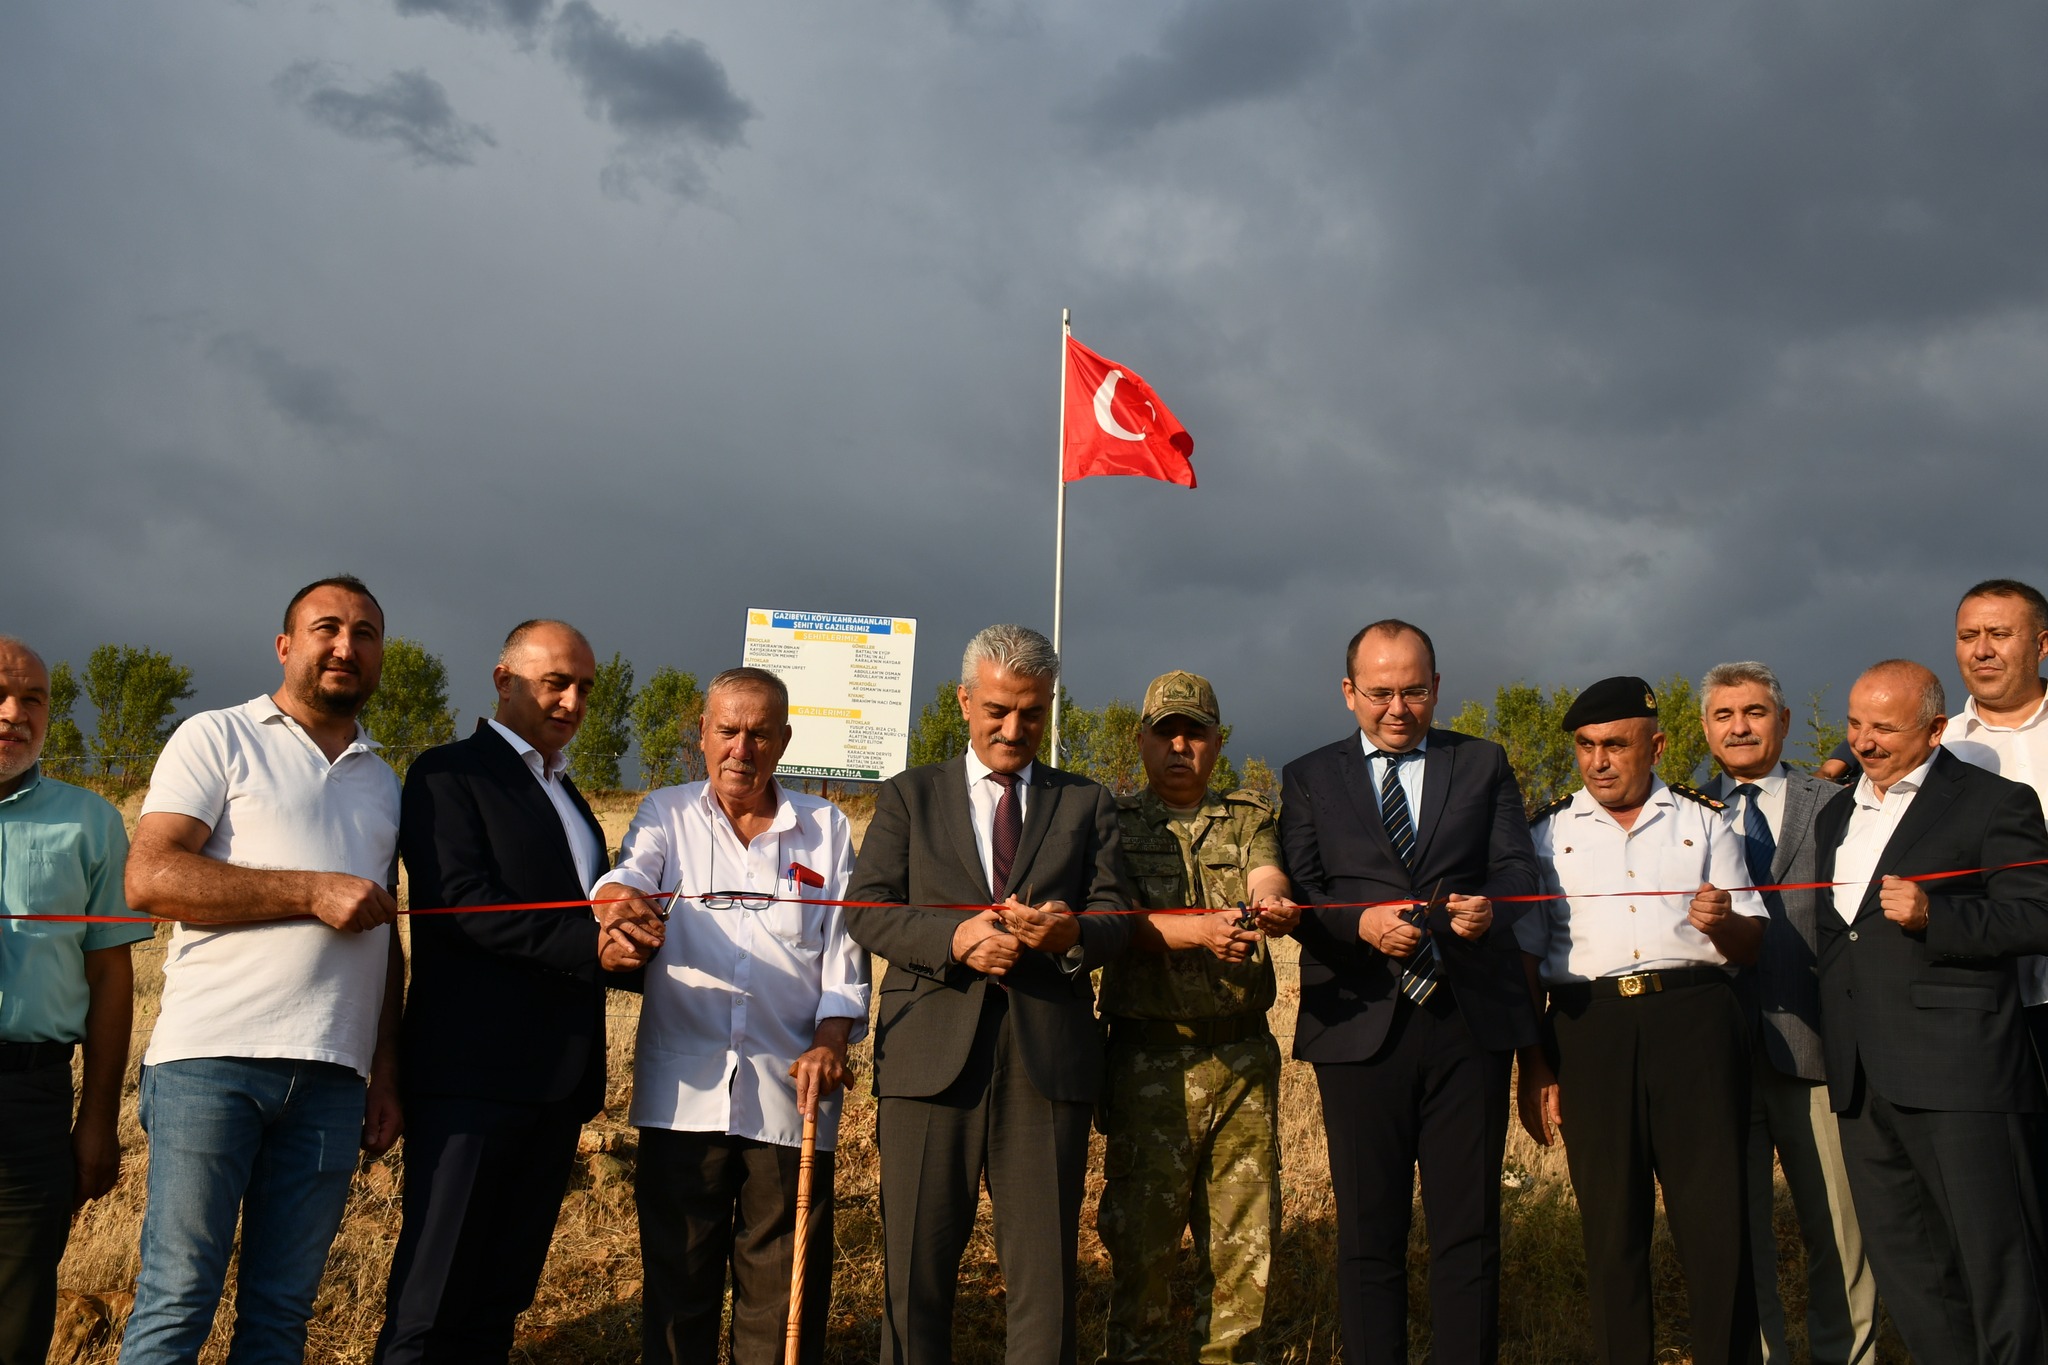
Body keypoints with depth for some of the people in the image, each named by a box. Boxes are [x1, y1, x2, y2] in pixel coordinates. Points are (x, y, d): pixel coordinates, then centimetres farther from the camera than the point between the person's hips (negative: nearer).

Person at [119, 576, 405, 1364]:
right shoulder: (217, 740, 5)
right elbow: (148, 878, -9)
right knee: (178, 1297, -4)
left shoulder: (384, 785, 21)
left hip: (331, 1077, 5)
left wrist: (386, 1076, 13)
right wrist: (313, 892, -12)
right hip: (212, 1060, -4)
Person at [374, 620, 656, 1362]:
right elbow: (464, 901, -15)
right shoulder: (449, 773, -2)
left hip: (559, 1079, 8)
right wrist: (590, 942, -22)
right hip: (475, 1071, -8)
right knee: (431, 1306, -6)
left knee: (500, 1299, 11)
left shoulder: (568, 797, 23)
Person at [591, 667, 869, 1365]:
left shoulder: (825, 828, 11)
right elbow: (629, 873, -8)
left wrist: (832, 1040, -9)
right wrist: (620, 896, -33)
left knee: (785, 1292, 2)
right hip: (682, 1090, 0)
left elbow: (844, 947, 7)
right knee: (677, 1281, 6)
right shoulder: (666, 814, 11)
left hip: (790, 1092, 0)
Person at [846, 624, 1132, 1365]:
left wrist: (1072, 932, -19)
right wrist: (954, 936, -16)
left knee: (1044, 1271, 2)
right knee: (914, 1269, 3)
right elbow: (867, 909, 2)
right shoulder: (909, 796, 13)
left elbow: (1115, 915, 5)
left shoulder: (1087, 804, 16)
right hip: (931, 1053, 0)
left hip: (1047, 1054, 1)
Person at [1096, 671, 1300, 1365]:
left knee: (1246, 1235, 5)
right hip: (1150, 1056, -2)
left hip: (1244, 1054, 3)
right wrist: (1200, 929, -27)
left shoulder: (1252, 820, 13)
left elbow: (1268, 884, -6)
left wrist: (1272, 909, -31)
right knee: (1142, 1234, -1)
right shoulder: (1113, 823, 6)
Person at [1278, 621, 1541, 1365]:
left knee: (1469, 1227, 4)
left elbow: (1517, 864, 3)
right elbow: (1297, 895, 1)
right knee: (1369, 1229, 5)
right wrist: (1359, 922, -19)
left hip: (1470, 1022, 1)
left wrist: (1491, 904, -20)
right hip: (1362, 1024, 0)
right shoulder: (1309, 778, 11)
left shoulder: (1484, 764, 13)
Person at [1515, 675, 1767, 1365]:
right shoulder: (1551, 831, 13)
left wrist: (1722, 923, -13)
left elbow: (1750, 944, 11)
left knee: (1716, 1216, -4)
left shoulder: (1703, 822, 14)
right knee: (1610, 1222, 5)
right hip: (1589, 1030, 1)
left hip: (1694, 1022, 0)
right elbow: (1525, 954, 10)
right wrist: (1531, 1065, 2)